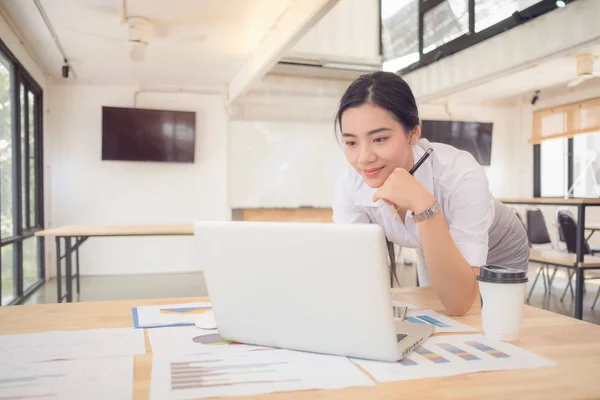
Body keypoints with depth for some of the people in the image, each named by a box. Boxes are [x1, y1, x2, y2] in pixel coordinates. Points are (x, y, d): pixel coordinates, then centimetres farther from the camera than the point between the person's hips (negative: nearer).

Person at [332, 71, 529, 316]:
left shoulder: (460, 176, -40)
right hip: (432, 256, 3)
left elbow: (458, 304, -43)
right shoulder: (350, 184, -27)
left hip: (499, 255, -3)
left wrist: (423, 205, -52)